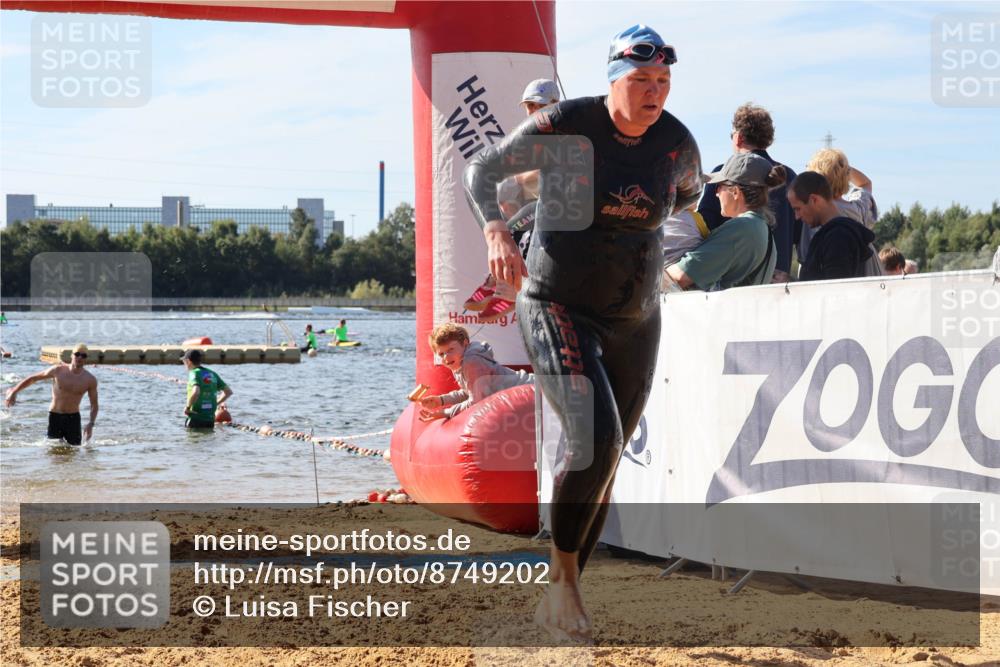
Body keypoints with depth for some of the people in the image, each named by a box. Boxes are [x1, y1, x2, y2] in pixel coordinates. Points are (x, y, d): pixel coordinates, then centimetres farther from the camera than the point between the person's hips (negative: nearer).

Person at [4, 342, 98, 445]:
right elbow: (33, 378, 3)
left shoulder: (90, 380, -5)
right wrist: (14, 391, 3)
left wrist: (91, 424, -13)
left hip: (73, 418, 1)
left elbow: (94, 405, 3)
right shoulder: (58, 370, -7)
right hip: (55, 416, -1)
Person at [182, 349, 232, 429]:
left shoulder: (194, 373, -10)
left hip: (196, 419, -6)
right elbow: (229, 392, 14)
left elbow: (195, 392, -30)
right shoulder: (212, 374, 11)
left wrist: (187, 407, -16)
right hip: (210, 419, 6)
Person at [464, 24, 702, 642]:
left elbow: (689, 192, 21)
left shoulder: (677, 143, -3)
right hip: (558, 308, -5)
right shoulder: (565, 126, -15)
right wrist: (496, 229, -22)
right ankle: (562, 580, -6)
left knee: (606, 460, 9)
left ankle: (564, 597, 23)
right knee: (595, 438, -24)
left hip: (635, 322, 5)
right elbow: (482, 171, -6)